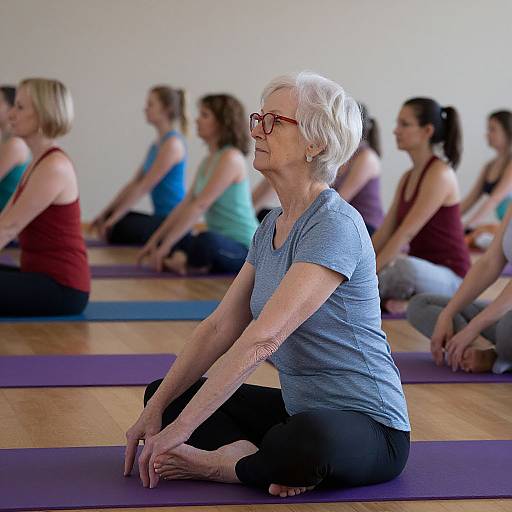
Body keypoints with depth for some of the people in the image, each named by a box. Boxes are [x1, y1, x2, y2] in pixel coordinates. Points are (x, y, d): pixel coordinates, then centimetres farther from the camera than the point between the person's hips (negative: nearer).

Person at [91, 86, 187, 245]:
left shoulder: (172, 143, -13)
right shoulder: (156, 145, 17)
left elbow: (145, 186, -16)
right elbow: (134, 183, 16)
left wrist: (113, 219, -15)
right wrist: (105, 213, 9)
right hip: (161, 217, 9)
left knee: (114, 230, -25)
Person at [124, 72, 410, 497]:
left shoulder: (334, 227, -21)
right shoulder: (273, 226, 8)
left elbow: (263, 338, -28)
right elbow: (221, 326, 10)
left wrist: (180, 428, -29)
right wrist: (156, 409, 3)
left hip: (369, 429, -9)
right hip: (301, 409, 10)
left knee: (306, 439, -43)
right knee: (165, 395, 13)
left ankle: (220, 464, -13)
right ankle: (249, 454, -11)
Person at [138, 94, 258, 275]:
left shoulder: (231, 158, -15)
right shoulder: (208, 161, 14)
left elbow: (200, 205, -21)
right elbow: (185, 204, 13)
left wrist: (165, 246, -22)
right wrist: (155, 240, 8)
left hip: (242, 248, -10)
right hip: (221, 241, 10)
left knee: (206, 241, -41)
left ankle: (188, 262, -11)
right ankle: (184, 259, -11)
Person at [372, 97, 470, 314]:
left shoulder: (439, 174, -15)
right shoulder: (408, 177, 12)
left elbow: (406, 233, -22)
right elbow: (384, 232, 8)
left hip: (448, 278, -8)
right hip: (420, 272, 8)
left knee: (404, 267, -41)